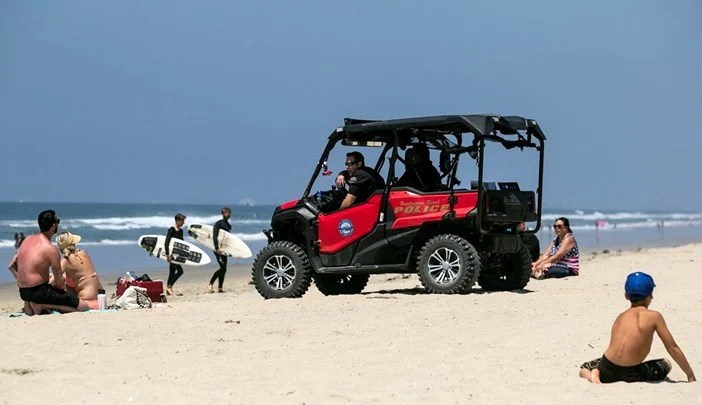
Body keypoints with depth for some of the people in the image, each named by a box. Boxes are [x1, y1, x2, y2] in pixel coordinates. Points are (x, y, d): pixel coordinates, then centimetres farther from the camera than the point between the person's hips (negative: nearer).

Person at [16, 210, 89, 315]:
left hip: (23, 293, 8)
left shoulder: (28, 239, 8)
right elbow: (59, 281, -11)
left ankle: (30, 304, 9)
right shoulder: (51, 249, -15)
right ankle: (42, 305, -12)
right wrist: (63, 292, 12)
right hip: (38, 291, -8)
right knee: (84, 306, -9)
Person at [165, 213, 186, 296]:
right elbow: (167, 242, -21)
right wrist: (167, 254, -28)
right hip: (172, 253, -9)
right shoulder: (171, 230, -14)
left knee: (172, 272, 11)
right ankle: (169, 286, -8)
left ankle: (168, 290, 15)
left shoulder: (180, 231, 12)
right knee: (179, 270, -15)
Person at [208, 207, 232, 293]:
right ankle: (210, 284, -9)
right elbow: (214, 236, -17)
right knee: (223, 267, -16)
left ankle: (220, 288, 8)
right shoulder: (218, 223, -7)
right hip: (218, 249, -8)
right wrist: (217, 248, -25)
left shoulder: (229, 226, 17)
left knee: (224, 269, 5)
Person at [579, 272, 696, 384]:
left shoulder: (620, 317, 11)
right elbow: (673, 348, 0)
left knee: (584, 367, 35)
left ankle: (594, 375, 0)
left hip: (607, 373, 3)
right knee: (666, 363, 23)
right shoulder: (654, 317, -3)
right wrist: (691, 376, 9)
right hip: (631, 376, -3)